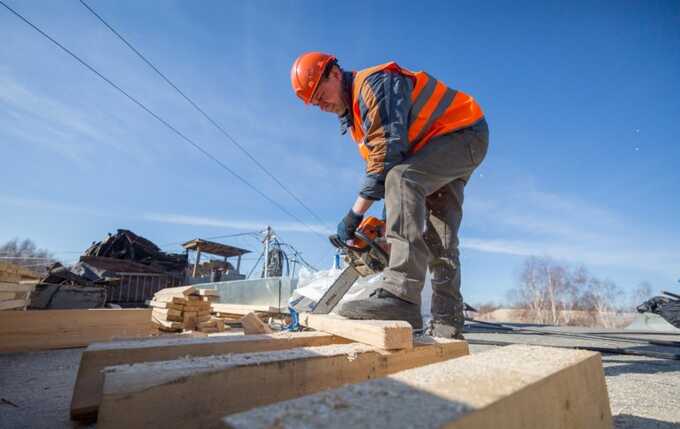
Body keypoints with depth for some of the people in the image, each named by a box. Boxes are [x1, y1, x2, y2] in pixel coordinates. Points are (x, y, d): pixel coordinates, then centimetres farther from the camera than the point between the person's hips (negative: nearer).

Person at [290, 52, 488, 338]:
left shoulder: (374, 83, -18)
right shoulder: (356, 117, 12)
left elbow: (387, 155, -28)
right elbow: (377, 164, 7)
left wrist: (354, 215, -25)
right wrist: (389, 224, -4)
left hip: (464, 134, -10)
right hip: (436, 149, 10)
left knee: (401, 179, -34)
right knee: (439, 236, 1)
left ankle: (401, 295, -44)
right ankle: (447, 321, 1)